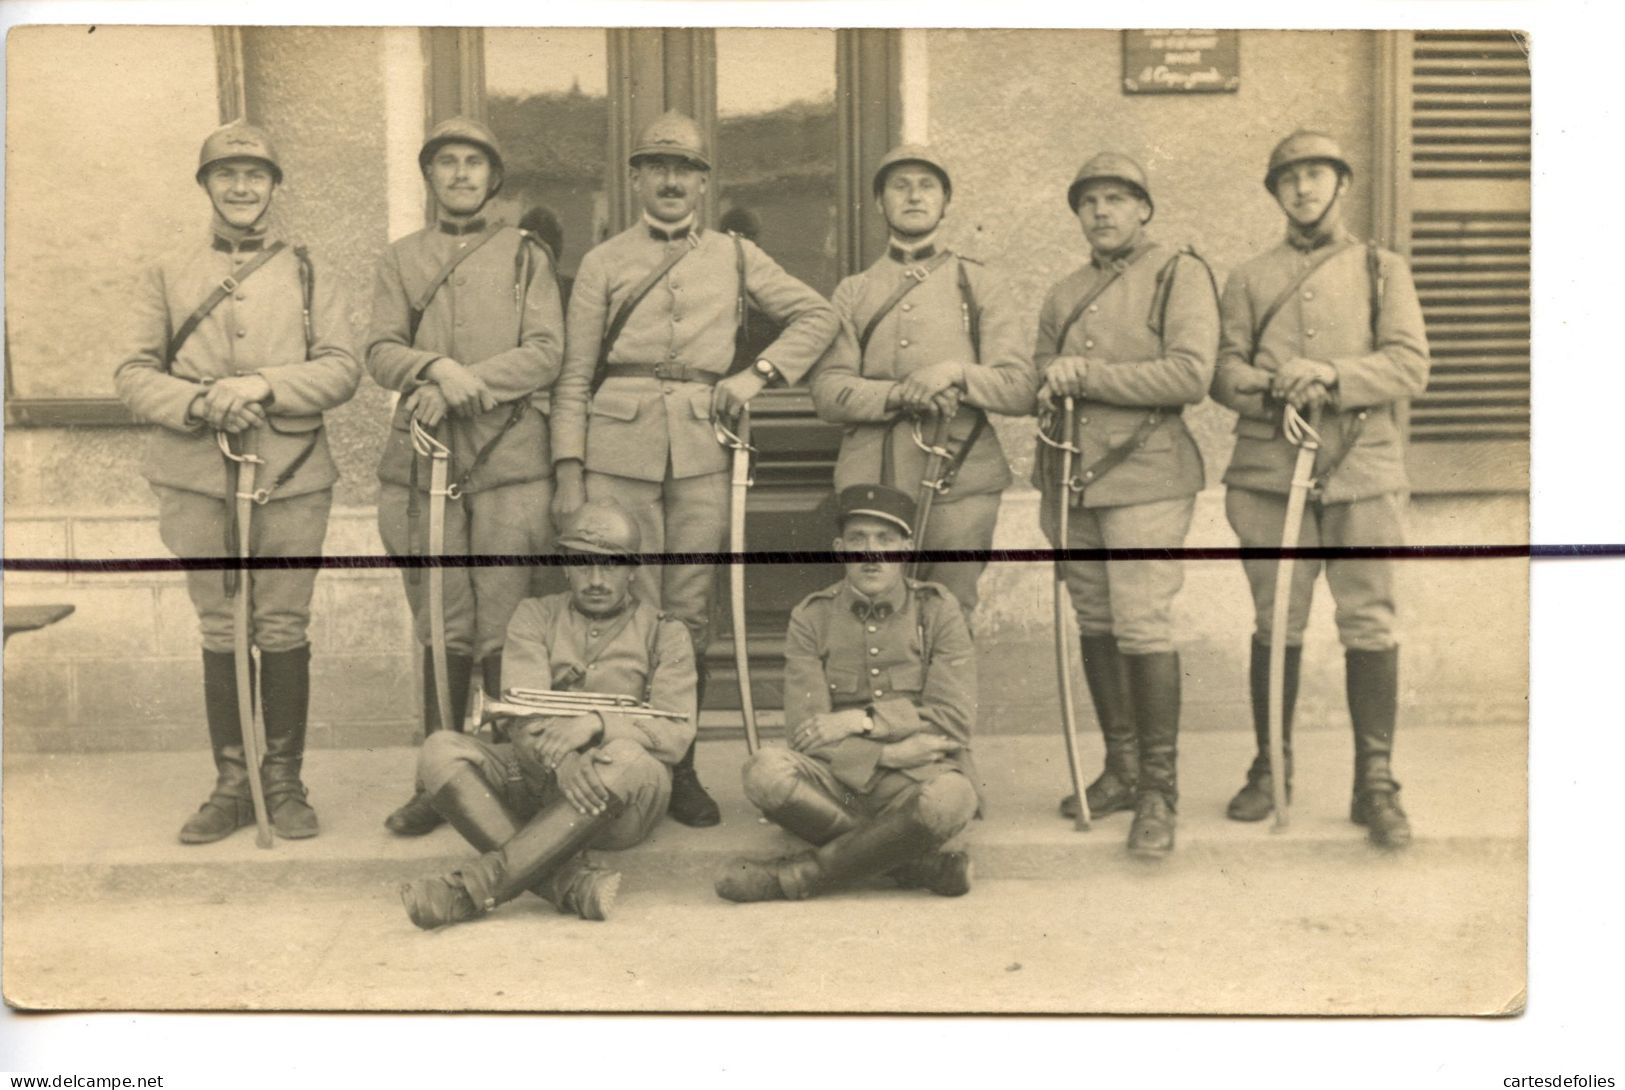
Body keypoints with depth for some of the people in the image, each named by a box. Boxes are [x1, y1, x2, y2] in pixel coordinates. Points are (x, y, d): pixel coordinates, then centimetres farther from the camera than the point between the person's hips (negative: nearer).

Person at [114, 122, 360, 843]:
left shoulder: (308, 275, 9)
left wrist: (264, 386, -16)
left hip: (291, 481, -1)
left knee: (284, 633, 3)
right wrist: (200, 403, -15)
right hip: (199, 482, 1)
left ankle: (285, 782, 16)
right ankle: (231, 786, 17)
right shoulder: (166, 277, 10)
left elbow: (342, 369, -1)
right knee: (220, 635, 7)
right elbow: (134, 376, 4)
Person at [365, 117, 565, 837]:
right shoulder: (400, 260, 15)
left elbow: (545, 354, -1)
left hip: (511, 460, -2)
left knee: (506, 629, -3)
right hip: (424, 462, 2)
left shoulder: (527, 256, 11)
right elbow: (380, 352, 4)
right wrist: (438, 367, -17)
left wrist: (462, 388, -12)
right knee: (441, 629, 5)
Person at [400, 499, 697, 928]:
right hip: (537, 775, 2)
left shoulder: (664, 634, 8)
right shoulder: (536, 616, 12)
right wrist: (561, 759, -27)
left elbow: (676, 733, -6)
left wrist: (598, 723, -24)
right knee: (440, 751, -22)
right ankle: (569, 881, -36)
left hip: (621, 810, -2)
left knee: (626, 760, -37)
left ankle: (473, 887, -36)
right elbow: (522, 714, -5)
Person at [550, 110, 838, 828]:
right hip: (619, 451, -1)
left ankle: (680, 768, 14)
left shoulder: (735, 257, 14)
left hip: (701, 454, 2)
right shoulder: (603, 263, 10)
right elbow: (575, 376, 6)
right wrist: (569, 472, -3)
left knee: (690, 615, 4)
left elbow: (819, 317, 17)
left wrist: (758, 376, 3)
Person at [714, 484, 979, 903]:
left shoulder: (937, 609, 6)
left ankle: (797, 875, -21)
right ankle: (921, 864, -22)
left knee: (951, 797, -36)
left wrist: (860, 720, -10)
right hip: (838, 780, 1)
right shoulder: (812, 617, 6)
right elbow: (806, 730, -4)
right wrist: (892, 753, -15)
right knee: (765, 772, -30)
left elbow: (954, 720, -3)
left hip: (915, 782, 0)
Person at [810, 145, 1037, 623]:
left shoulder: (981, 285, 12)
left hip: (961, 484, -1)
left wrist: (955, 373, -15)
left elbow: (1021, 388, 3)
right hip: (870, 484, 1)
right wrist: (899, 395, -14)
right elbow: (827, 393, 3)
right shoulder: (852, 292, 15)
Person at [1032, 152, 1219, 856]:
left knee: (1142, 627, -10)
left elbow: (1191, 375, -13)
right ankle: (1120, 770, 23)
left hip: (1144, 480, -6)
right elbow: (1039, 374, 23)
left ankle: (1158, 790, 0)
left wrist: (1087, 374, -13)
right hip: (1072, 481, 6)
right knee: (1094, 626, 10)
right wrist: (1051, 389, -1)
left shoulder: (1179, 274, 0)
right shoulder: (1064, 294, 18)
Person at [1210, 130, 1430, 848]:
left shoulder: (1382, 270, 12)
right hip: (1269, 473, 1)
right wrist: (1276, 386, -15)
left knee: (1370, 626, -3)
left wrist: (1332, 374, -16)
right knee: (1276, 626, 5)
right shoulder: (1250, 279, 15)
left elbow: (1411, 365, 0)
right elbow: (1222, 371, 5)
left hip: (1364, 471, -1)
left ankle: (1376, 784, 4)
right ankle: (1270, 769, 18)